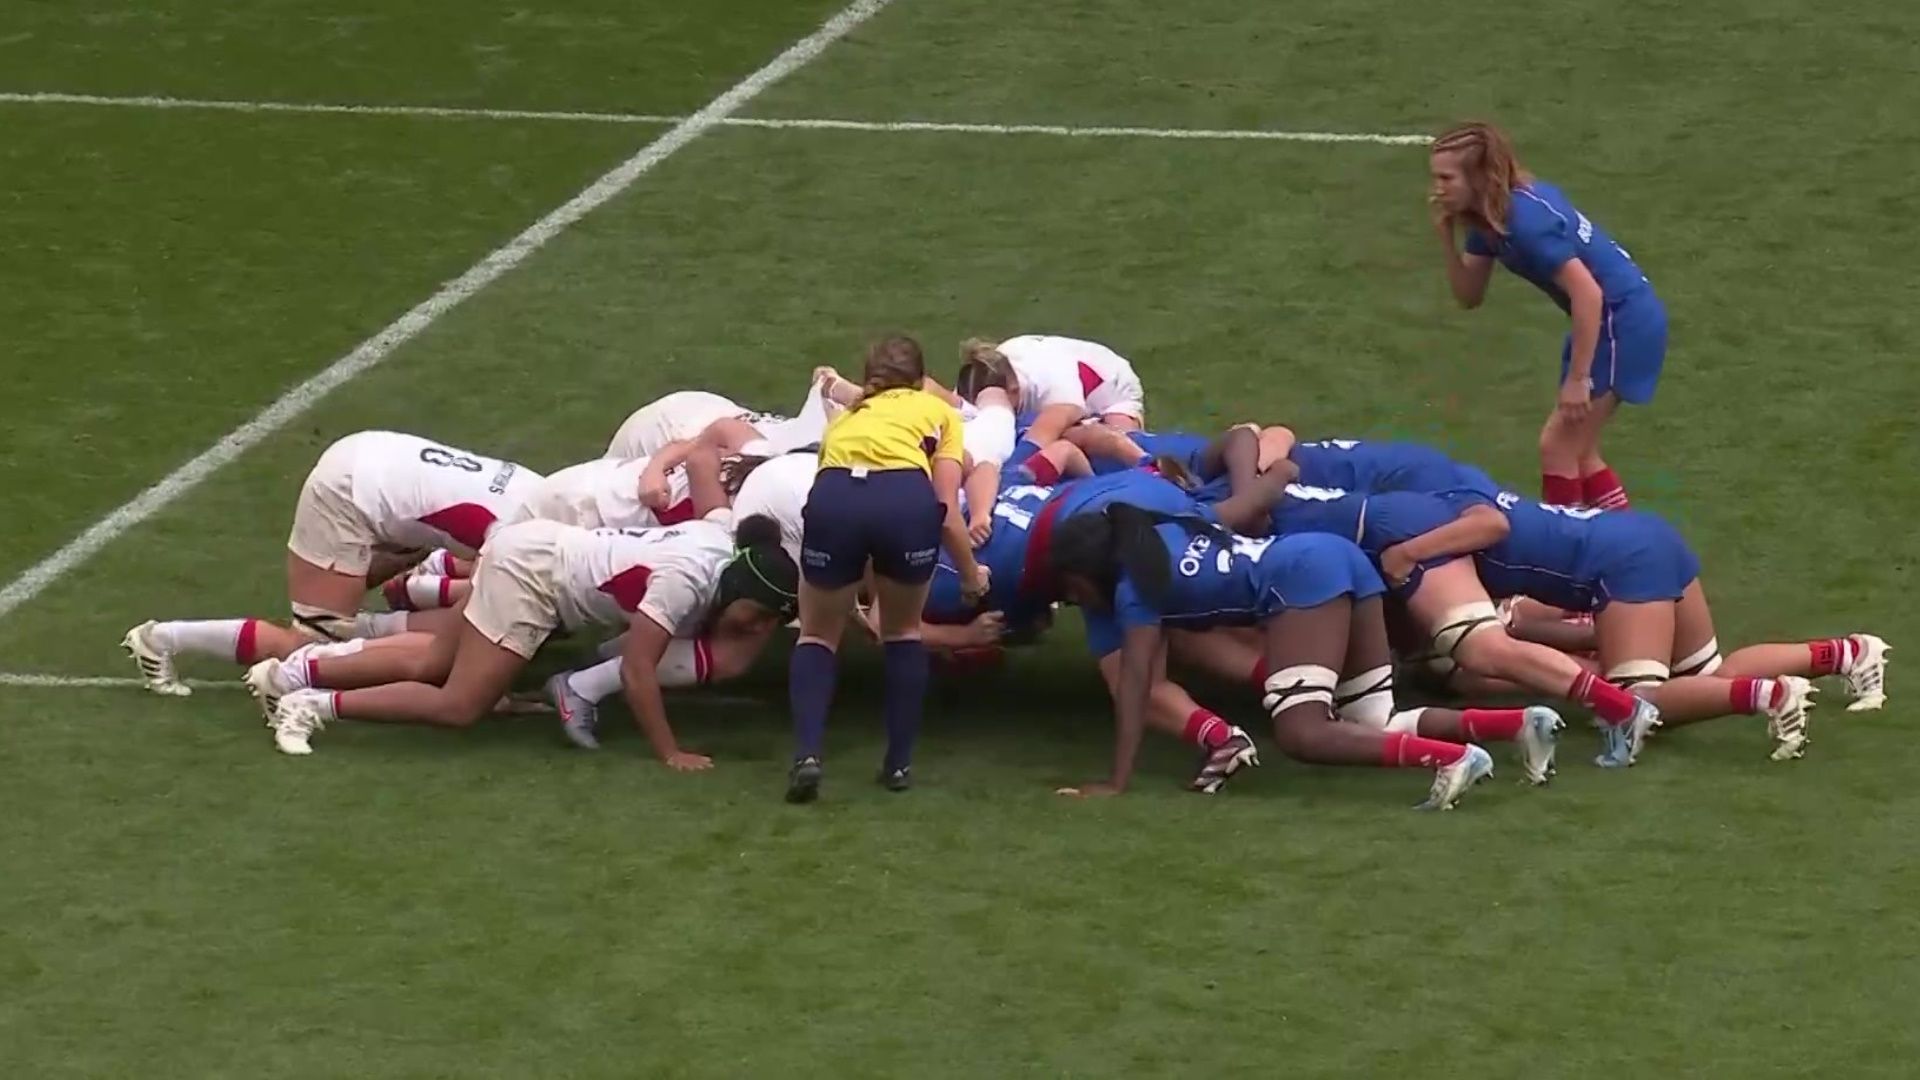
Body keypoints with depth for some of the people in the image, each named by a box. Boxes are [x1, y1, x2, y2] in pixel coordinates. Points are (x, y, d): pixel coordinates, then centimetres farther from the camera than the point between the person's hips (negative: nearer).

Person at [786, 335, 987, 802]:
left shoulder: (847, 417, 40)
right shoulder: (937, 411, 32)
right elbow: (947, 513, 21)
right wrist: (971, 575, 37)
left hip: (832, 497, 1)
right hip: (907, 498, -1)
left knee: (817, 634, 22)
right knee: (903, 631, 26)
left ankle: (807, 755, 1)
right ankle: (900, 763, 22)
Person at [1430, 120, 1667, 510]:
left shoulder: (1525, 218, -25)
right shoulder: (1490, 215, 3)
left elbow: (1588, 293, -28)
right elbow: (1469, 296, 9)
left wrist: (1578, 378, -23)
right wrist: (1447, 236, -6)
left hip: (1623, 320, -10)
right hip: (1604, 320, 10)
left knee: (1558, 446, -4)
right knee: (1578, 452, 16)